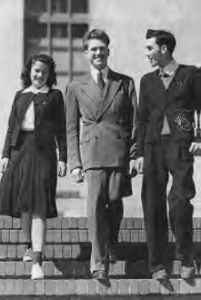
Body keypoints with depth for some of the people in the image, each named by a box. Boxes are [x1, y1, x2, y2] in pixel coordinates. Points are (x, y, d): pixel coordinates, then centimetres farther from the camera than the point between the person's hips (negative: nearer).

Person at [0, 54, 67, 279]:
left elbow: (61, 129, 4)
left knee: (38, 206, -11)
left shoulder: (54, 96, 6)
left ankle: (37, 261, -17)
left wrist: (62, 158, -2)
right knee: (22, 205, 9)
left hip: (43, 151, -4)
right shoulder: (20, 95, 14)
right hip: (20, 150, 4)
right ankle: (29, 246, 29)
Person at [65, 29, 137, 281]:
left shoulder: (125, 83, 12)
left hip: (120, 151, 1)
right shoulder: (76, 88, 12)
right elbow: (71, 128, 12)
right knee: (95, 203, -15)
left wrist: (135, 154, 1)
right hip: (92, 152, -1)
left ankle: (110, 247, 28)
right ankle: (99, 262, -16)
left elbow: (135, 121, 11)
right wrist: (74, 162, 4)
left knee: (114, 203, 1)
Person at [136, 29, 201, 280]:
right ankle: (157, 264, 5)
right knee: (153, 206, 0)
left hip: (180, 146, -4)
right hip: (153, 146, 4)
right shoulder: (148, 81, 16)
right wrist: (140, 153, 9)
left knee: (179, 201, -16)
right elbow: (142, 119, 16)